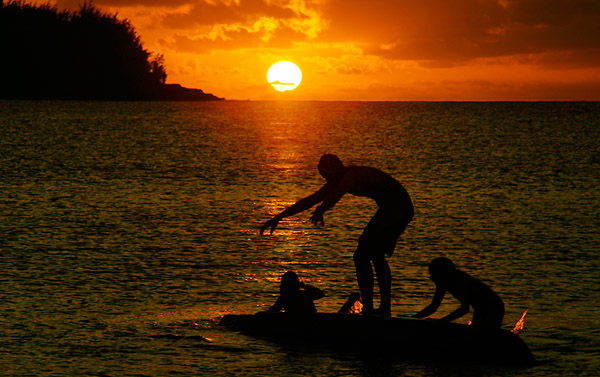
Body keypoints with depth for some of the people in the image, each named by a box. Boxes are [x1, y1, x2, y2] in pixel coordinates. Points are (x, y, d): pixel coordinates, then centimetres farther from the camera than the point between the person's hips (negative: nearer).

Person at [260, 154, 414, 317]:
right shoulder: (339, 181, 8)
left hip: (398, 208, -11)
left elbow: (337, 193, -44)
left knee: (361, 256, -14)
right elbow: (309, 201, 12)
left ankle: (368, 309, -14)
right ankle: (385, 308, 30)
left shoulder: (353, 174, -21)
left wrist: (321, 210, -62)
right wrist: (278, 218, 11)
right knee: (376, 256, 23)